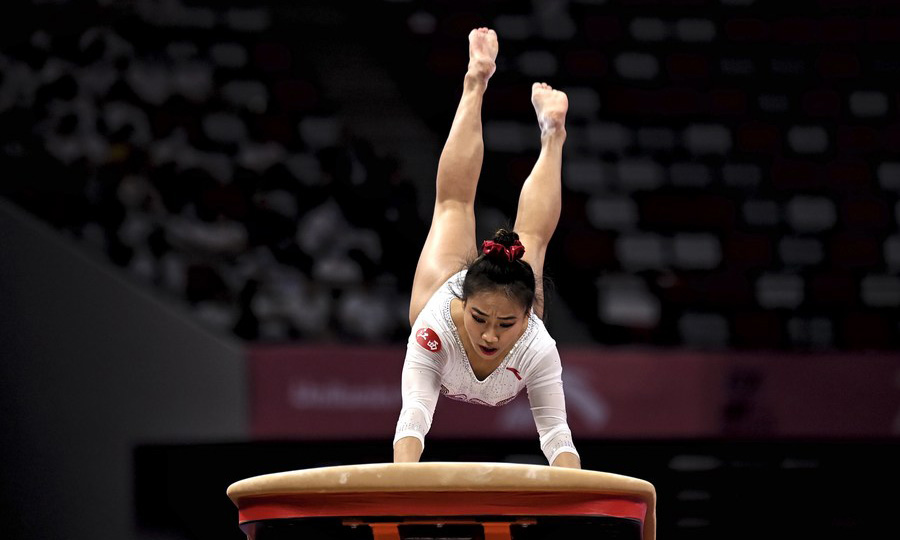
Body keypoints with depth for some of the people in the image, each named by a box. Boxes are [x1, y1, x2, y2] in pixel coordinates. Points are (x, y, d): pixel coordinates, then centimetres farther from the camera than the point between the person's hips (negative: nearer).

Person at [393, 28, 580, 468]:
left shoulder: (537, 350, -47)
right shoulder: (435, 330, -50)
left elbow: (557, 435, -47)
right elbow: (413, 419, -57)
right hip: (450, 287, 0)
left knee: (531, 238, 30)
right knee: (453, 204, 24)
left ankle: (551, 134, 55)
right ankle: (476, 84, 44)